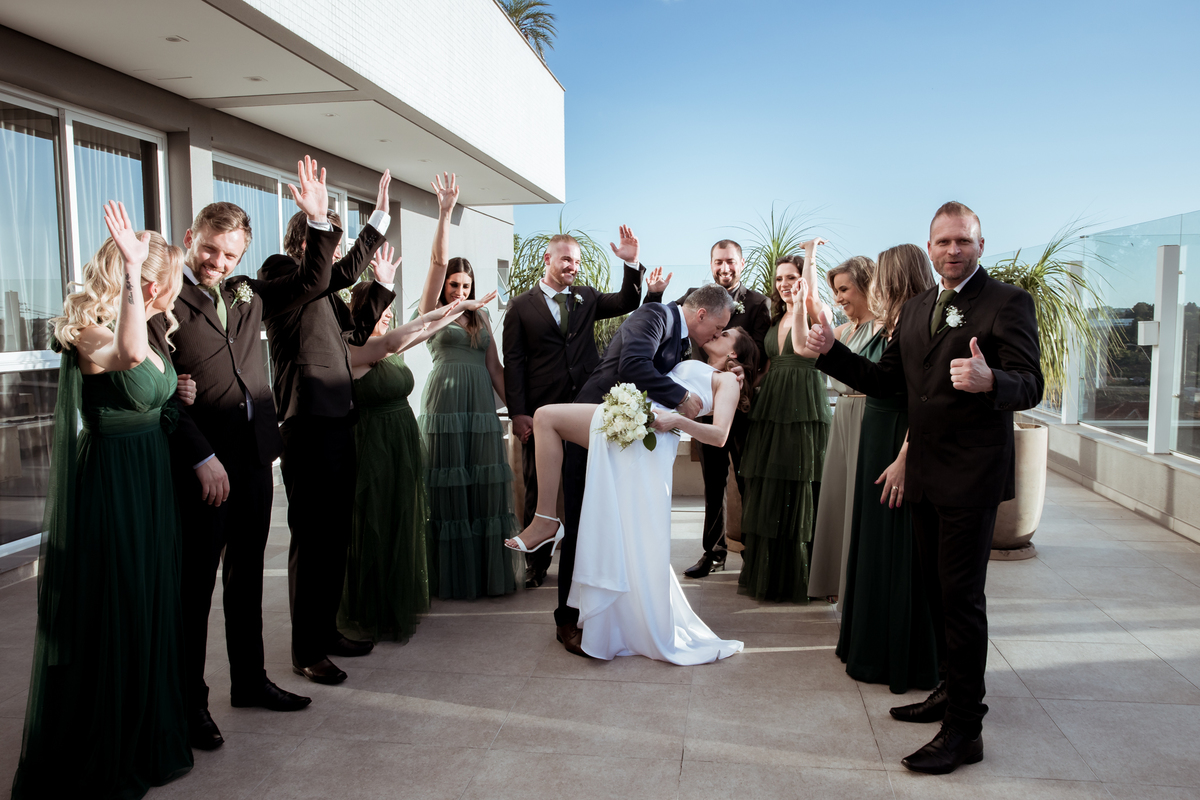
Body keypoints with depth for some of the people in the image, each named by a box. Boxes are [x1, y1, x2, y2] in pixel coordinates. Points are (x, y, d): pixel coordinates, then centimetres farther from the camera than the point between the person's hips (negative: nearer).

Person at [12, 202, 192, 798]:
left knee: (150, 615, 17)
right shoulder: (90, 332, -18)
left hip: (149, 486, 9)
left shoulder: (140, 327, 10)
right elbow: (130, 355, -43)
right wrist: (130, 269, -42)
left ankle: (145, 745, 35)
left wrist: (176, 395, 6)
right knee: (106, 627, 3)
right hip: (108, 488, -9)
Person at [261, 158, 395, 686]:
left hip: (339, 425, 9)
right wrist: (379, 218, -25)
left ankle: (327, 631, 29)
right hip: (309, 429, -9)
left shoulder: (324, 292, 19)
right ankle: (306, 651, 11)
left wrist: (382, 286, 17)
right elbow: (342, 272, -23)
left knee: (335, 538, 15)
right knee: (311, 540, -1)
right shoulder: (280, 273, -7)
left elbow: (357, 332, 25)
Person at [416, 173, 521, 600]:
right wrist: (445, 212, -17)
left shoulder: (482, 319, 17)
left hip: (482, 410, 4)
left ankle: (489, 572, 13)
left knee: (486, 491, 4)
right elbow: (438, 262, -8)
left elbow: (495, 368, 14)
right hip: (445, 408, -4)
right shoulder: (431, 311, 5)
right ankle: (452, 577, 7)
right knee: (448, 491, -2)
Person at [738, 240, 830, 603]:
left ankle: (798, 579, 10)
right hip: (770, 410, 7)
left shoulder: (814, 313, -2)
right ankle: (765, 575, 20)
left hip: (804, 413, -6)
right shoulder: (776, 319, 18)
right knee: (765, 494, 8)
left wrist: (810, 253, -15)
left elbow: (809, 294, -25)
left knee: (800, 496, -1)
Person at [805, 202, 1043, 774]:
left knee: (961, 596, -3)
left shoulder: (1007, 303, -8)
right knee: (937, 590, 18)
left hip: (971, 476, -7)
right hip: (925, 474, 7)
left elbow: (1030, 386, -16)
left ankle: (964, 729, 8)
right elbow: (885, 382, 15)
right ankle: (952, 690, 36)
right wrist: (831, 351, 2)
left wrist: (989, 380, -37)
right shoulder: (916, 309, 13)